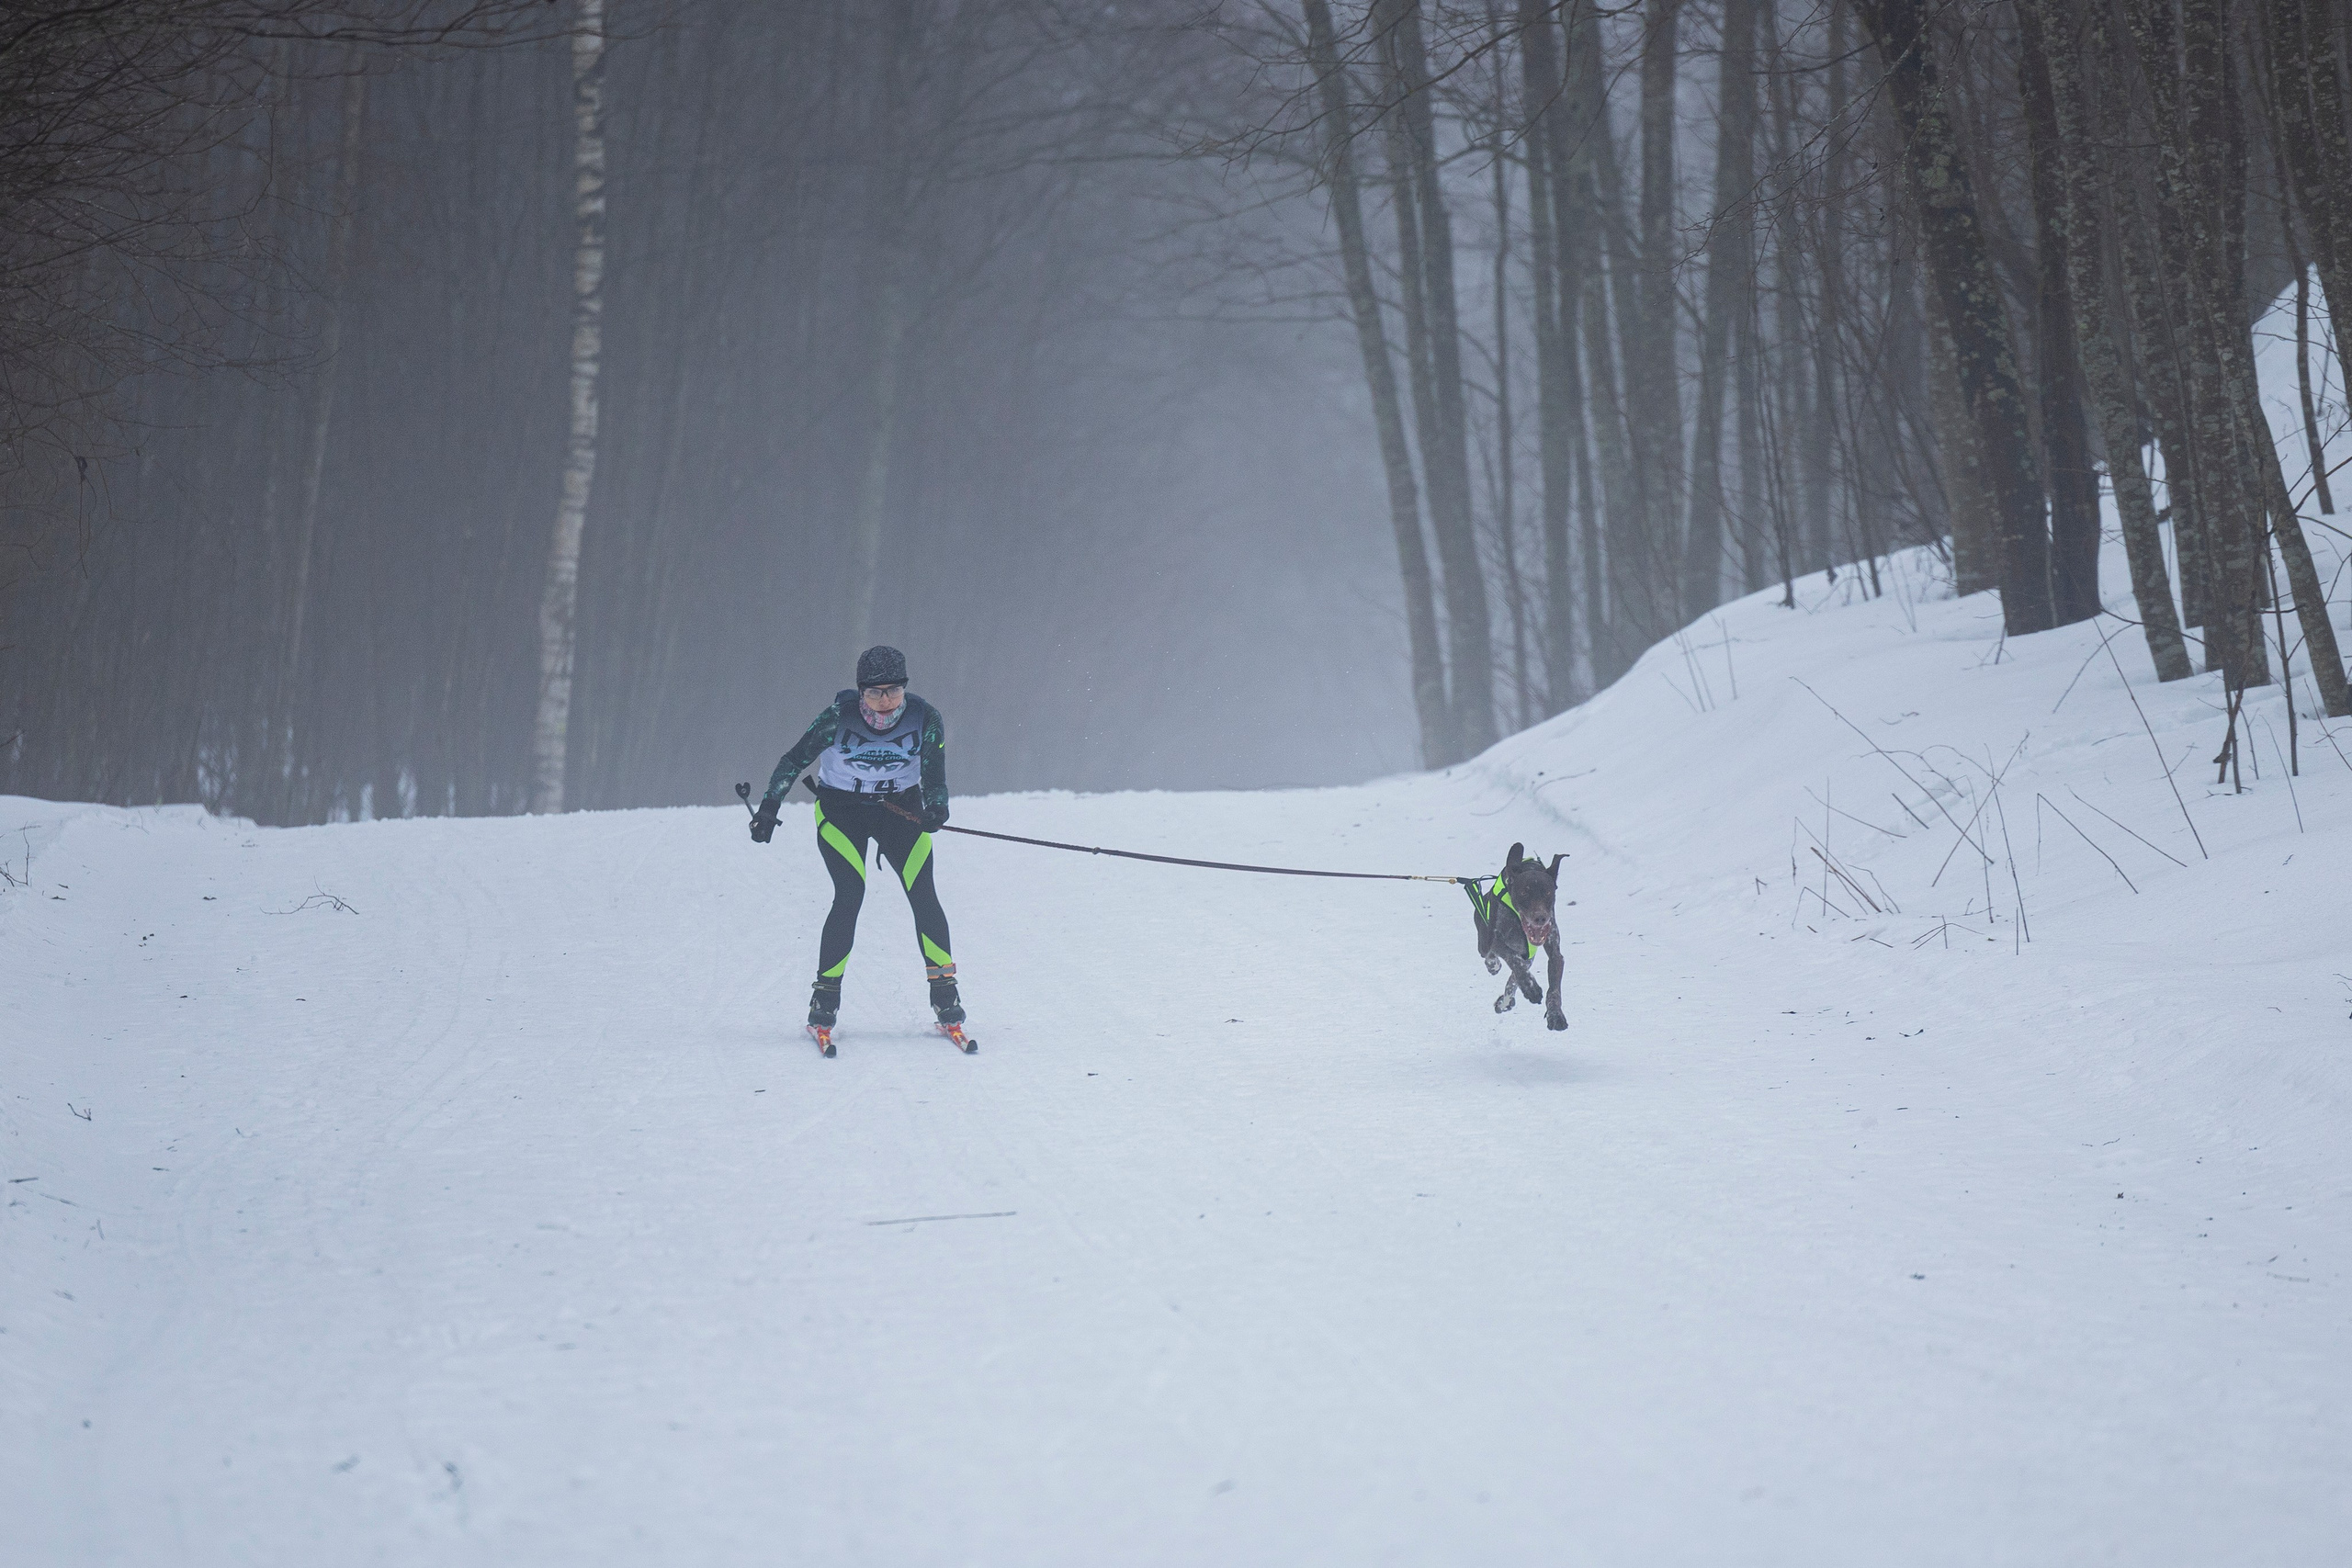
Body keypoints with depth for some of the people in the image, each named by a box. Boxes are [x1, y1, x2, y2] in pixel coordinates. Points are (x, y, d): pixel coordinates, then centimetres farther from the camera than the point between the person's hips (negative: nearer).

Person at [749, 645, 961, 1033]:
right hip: (841, 808, -2)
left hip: (901, 808, 2)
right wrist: (768, 807, -18)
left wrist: (936, 809, -37)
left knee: (923, 894, -11)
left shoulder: (925, 720, -17)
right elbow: (795, 759, -13)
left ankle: (944, 992, 1)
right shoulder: (839, 715, -21)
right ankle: (825, 995, -6)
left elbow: (934, 780, -16)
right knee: (850, 895, -18)